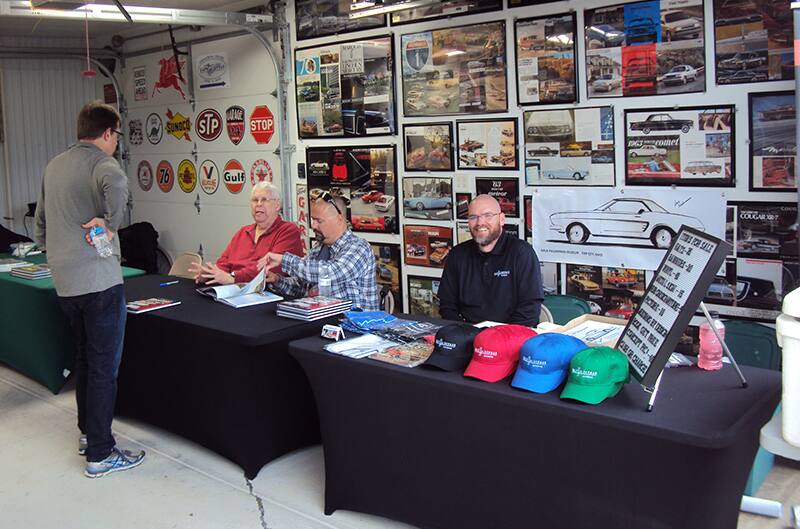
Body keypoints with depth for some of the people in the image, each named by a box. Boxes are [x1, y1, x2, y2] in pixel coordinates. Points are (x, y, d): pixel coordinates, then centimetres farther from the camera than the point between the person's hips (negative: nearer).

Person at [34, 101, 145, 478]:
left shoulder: (54, 166, 14)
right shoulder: (102, 163, -11)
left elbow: (40, 227, 21)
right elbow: (116, 187, -37)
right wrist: (110, 225, -22)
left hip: (64, 283, 8)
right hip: (98, 280, -8)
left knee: (85, 356, 22)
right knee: (104, 365, 0)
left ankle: (87, 431, 34)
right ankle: (100, 454, 6)